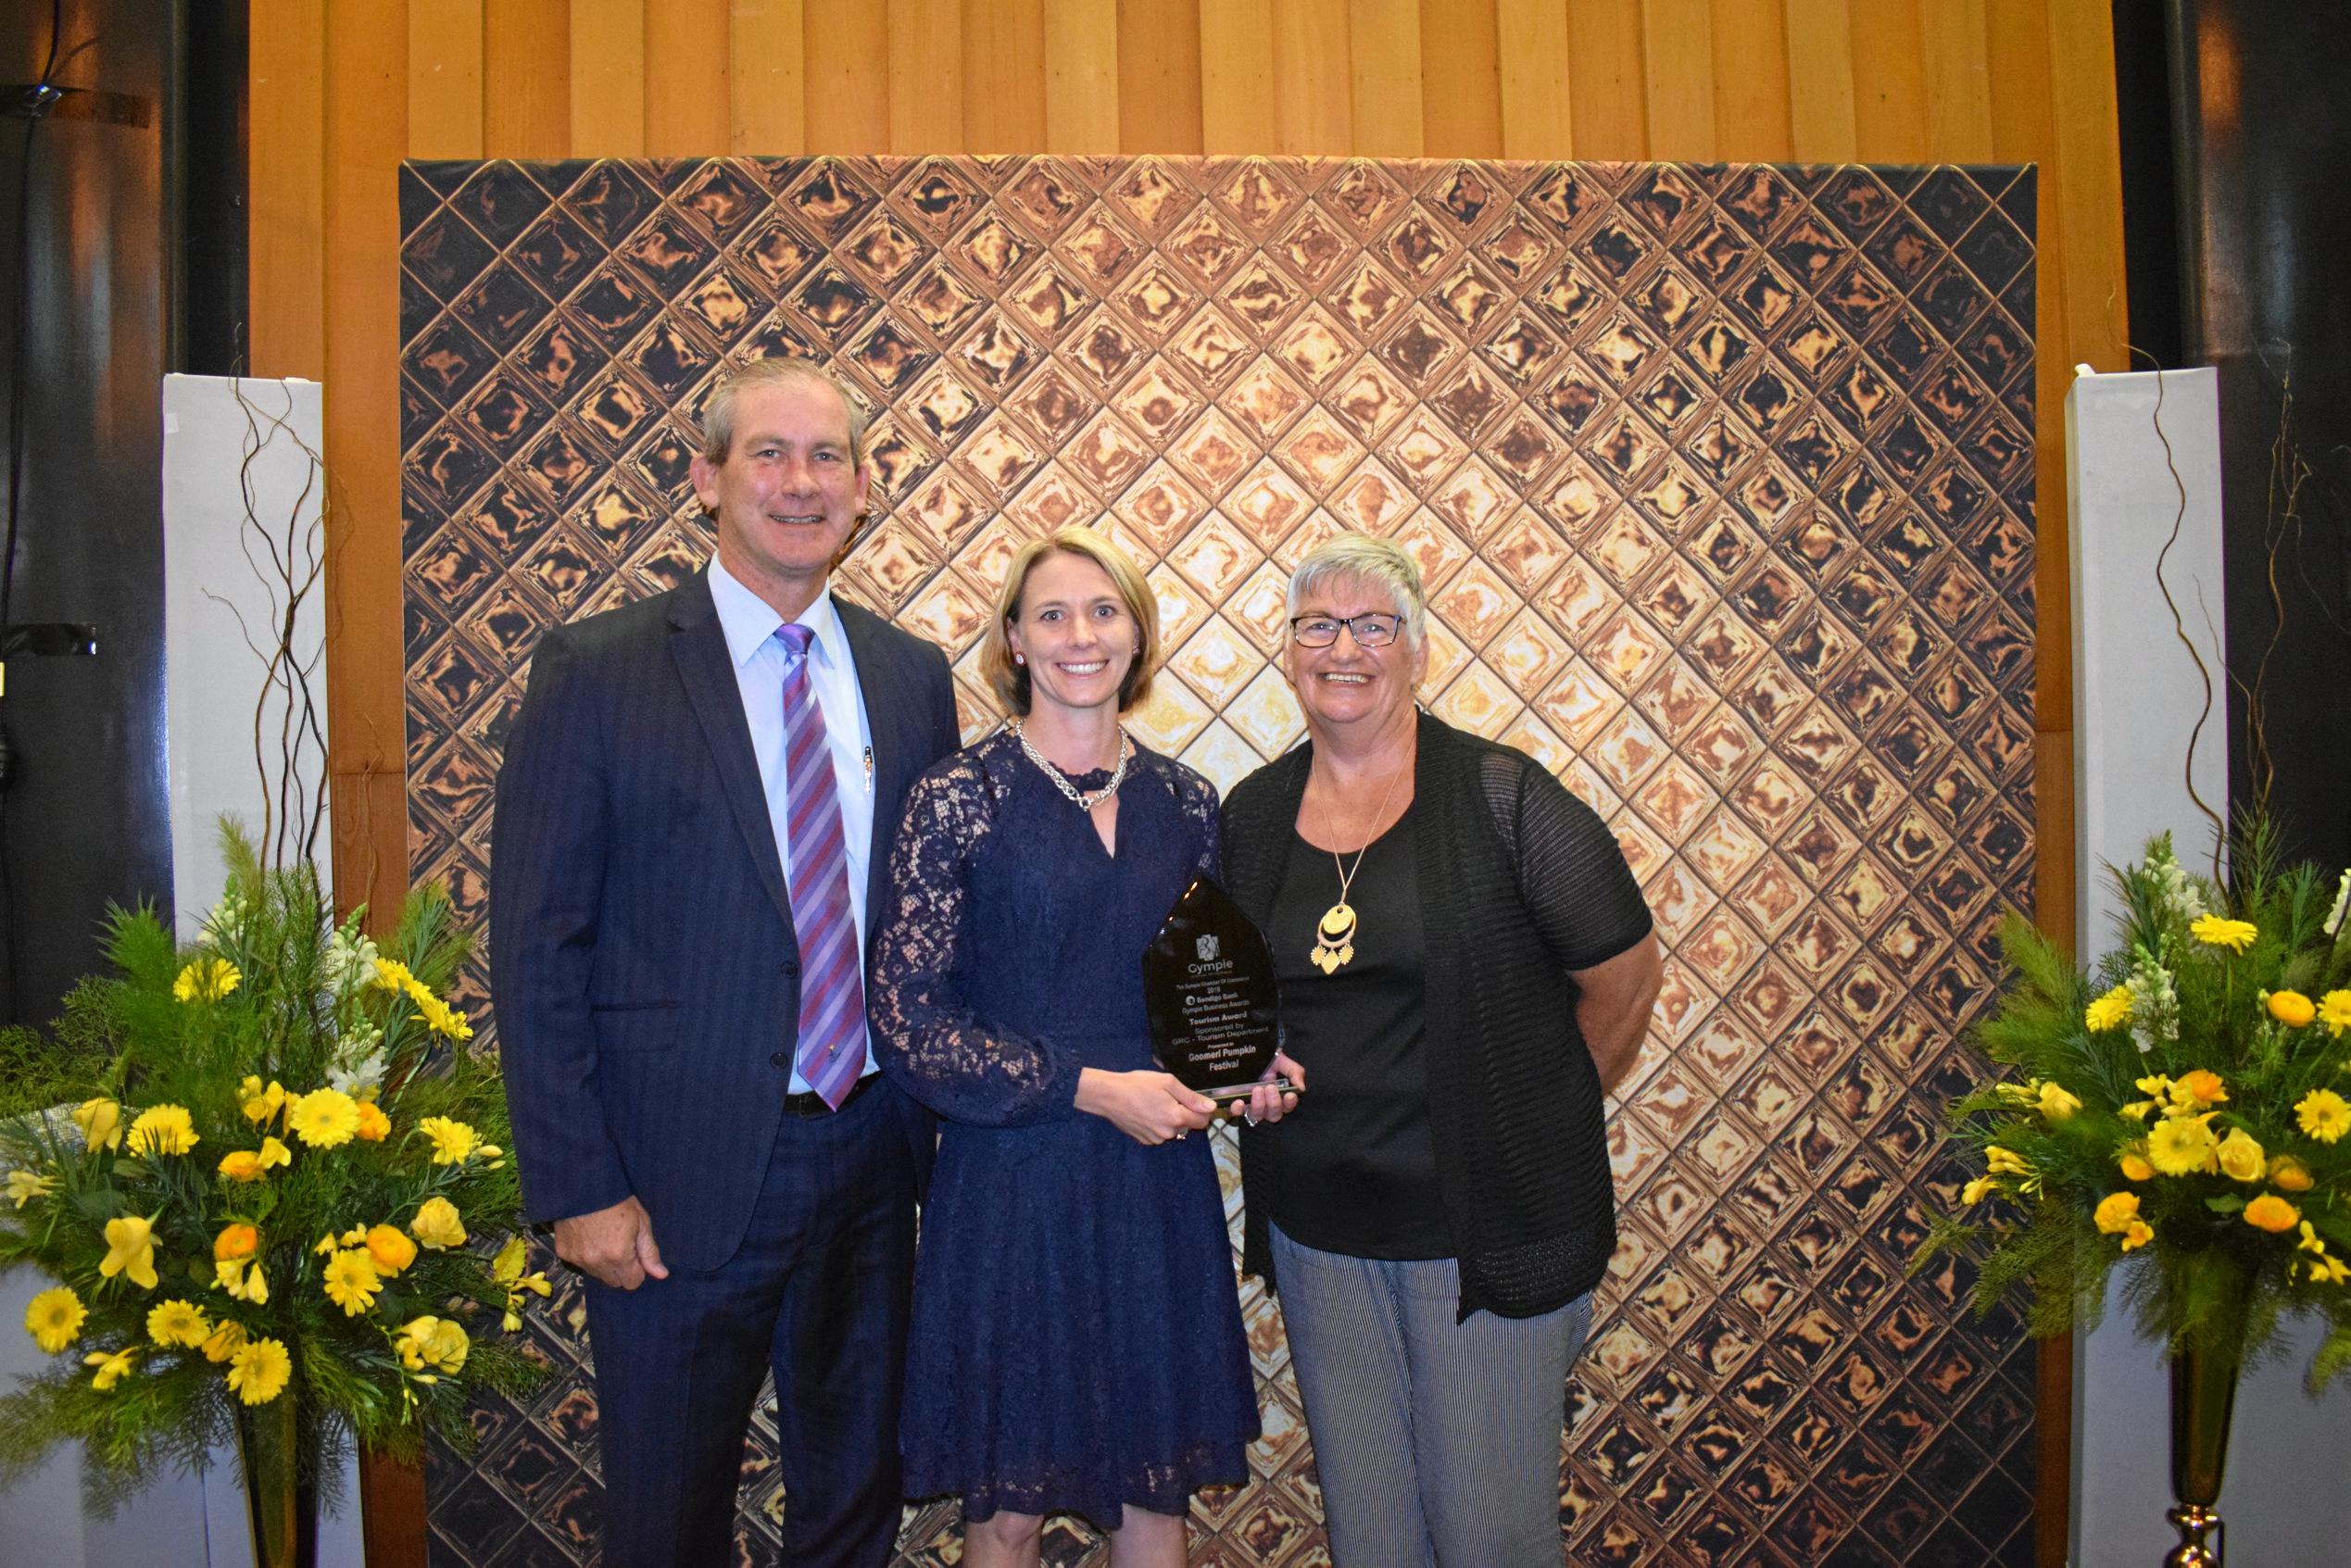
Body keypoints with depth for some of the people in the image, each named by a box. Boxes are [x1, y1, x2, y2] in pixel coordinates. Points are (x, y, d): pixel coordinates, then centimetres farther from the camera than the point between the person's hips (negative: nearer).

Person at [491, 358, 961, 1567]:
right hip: (685, 1172, -3)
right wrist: (579, 1190, -12)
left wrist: (943, 1120, 4)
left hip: (872, 1158, 4)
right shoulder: (596, 671, -8)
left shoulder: (912, 676, 5)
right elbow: (536, 951, -9)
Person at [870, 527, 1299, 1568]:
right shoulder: (960, 796, -8)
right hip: (1012, 1180, -3)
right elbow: (907, 1022, -11)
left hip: (1159, 1181, 4)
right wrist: (1092, 1088, -15)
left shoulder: (1185, 802, 5)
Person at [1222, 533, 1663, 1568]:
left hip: (1486, 1223, -4)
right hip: (1317, 1224, 4)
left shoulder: (1500, 796, -10)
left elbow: (1624, 974, -4)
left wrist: (1539, 1123, 2)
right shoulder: (1253, 815, 4)